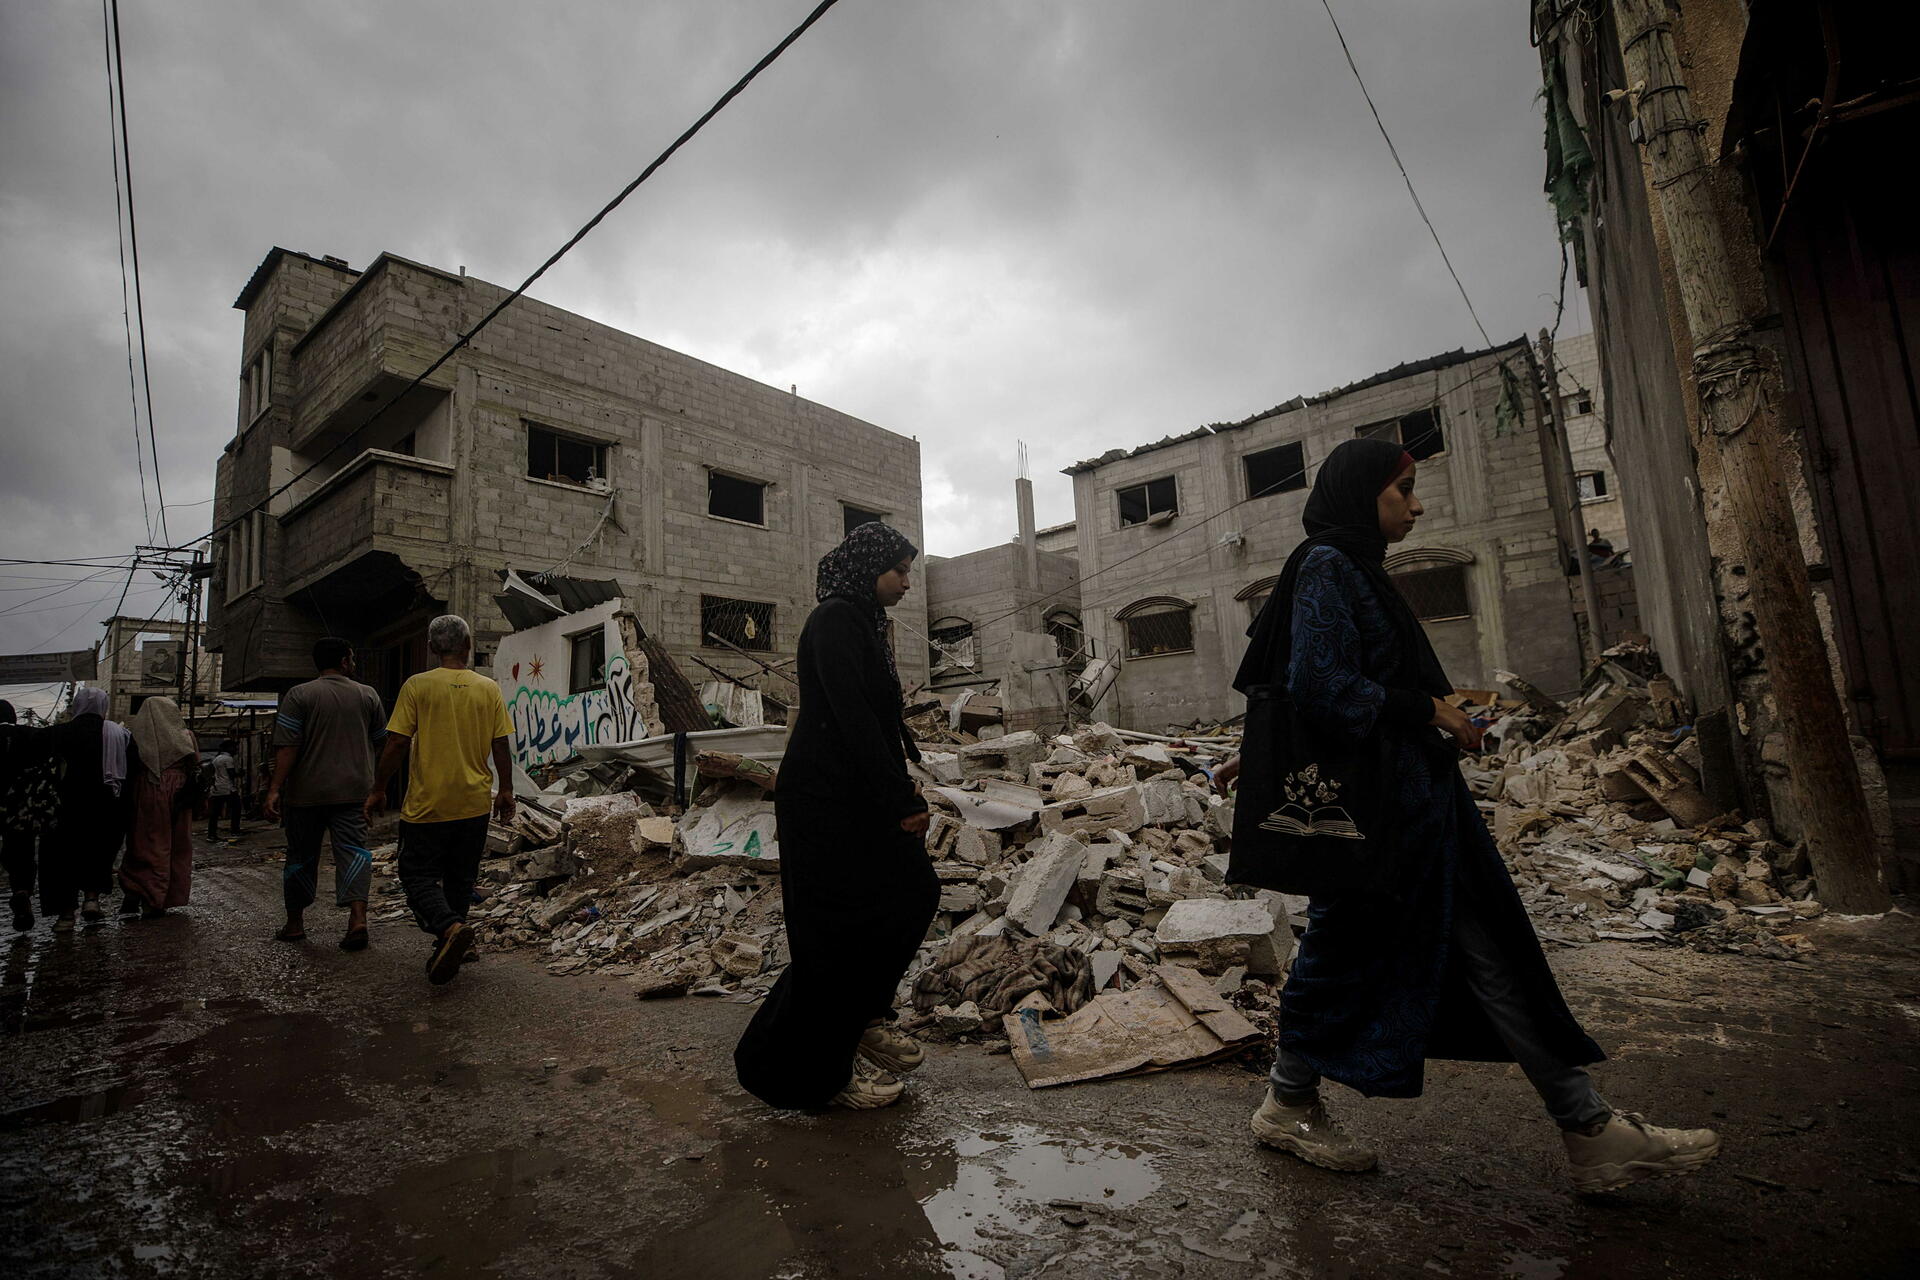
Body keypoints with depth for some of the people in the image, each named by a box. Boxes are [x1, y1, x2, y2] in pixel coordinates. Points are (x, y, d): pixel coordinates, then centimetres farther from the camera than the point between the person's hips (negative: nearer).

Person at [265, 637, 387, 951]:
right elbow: (382, 743, 11)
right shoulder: (368, 695, 4)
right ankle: (358, 916, -18)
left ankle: (294, 922, 26)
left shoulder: (299, 695, -2)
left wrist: (275, 789, -11)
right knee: (353, 849, -2)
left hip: (306, 792, 0)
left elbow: (286, 747, -11)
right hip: (353, 792, 0)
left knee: (301, 855, 13)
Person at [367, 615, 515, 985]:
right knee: (460, 878, 15)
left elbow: (396, 744, -8)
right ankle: (449, 947, 22)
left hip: (427, 803, -3)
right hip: (474, 804, 3)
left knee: (418, 875, 6)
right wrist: (506, 791, 11)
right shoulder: (489, 689, 0)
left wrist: (378, 789, 4)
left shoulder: (417, 686, -7)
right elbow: (502, 747, 1)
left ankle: (450, 927, -17)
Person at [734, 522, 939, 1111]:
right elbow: (852, 717, -23)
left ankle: (864, 1019, 29)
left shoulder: (863, 622, 15)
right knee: (842, 928, -1)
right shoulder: (835, 620, -15)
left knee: (912, 892, 12)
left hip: (858, 792, 10)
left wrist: (903, 789, 9)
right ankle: (818, 1072, 16)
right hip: (825, 797, -10)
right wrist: (902, 802, -20)